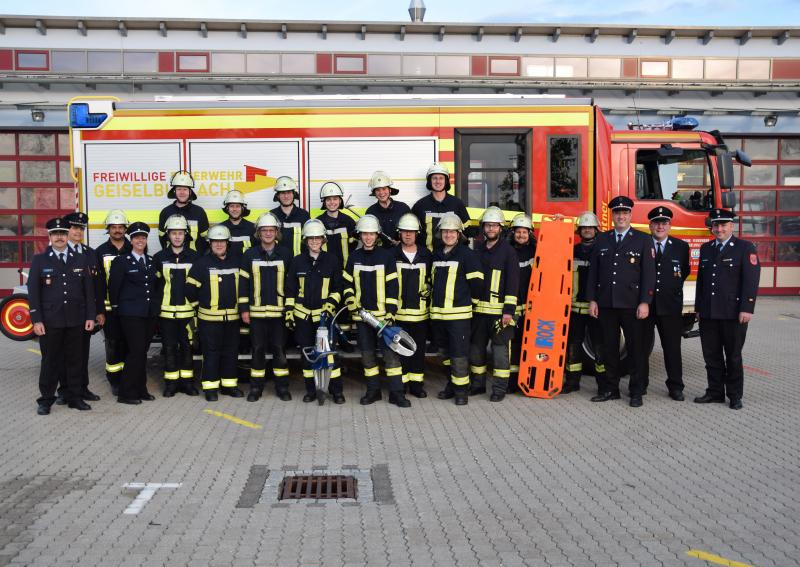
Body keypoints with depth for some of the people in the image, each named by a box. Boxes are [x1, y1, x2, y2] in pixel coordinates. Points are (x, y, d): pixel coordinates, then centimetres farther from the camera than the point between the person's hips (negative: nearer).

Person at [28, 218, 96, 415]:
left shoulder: (80, 260, 9)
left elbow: (89, 290, 8)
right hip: (50, 321, -2)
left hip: (76, 321, 2)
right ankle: (46, 400, 15)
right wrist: (36, 320, -8)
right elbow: (33, 292, -1)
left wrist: (90, 316, 2)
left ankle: (74, 397, 18)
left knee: (75, 360, 7)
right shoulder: (39, 260, 3)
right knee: (50, 361, 5)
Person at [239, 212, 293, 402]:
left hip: (279, 311, 0)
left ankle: (282, 386, 14)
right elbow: (243, 282, 5)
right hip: (256, 312, 0)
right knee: (258, 349, 6)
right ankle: (256, 387, 16)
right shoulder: (249, 255, 4)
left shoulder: (286, 254, 4)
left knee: (279, 349, 3)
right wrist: (244, 308, 0)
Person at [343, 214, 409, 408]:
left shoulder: (386, 256, -1)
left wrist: (391, 312, -10)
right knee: (367, 354, 8)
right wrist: (350, 301, -1)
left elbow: (392, 286, -3)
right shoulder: (354, 257, 9)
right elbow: (347, 283, 17)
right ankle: (373, 390, 20)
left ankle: (396, 392, 0)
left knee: (391, 353, -6)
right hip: (362, 314, 3)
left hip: (383, 314, -3)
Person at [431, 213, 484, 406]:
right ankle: (452, 384, 28)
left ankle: (461, 389, 5)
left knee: (459, 354, -5)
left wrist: (471, 300, 2)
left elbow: (476, 281, -7)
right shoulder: (436, 255, 13)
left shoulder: (466, 254, -7)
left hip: (458, 313, -7)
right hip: (437, 313, 7)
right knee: (445, 351, 15)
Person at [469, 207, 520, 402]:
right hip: (478, 308, 6)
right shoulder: (477, 249, 12)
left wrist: (509, 309, -14)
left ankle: (499, 388, 7)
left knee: (500, 349, -2)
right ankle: (478, 384, 25)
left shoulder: (508, 251, -4)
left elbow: (513, 282, -8)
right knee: (476, 346, 12)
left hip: (499, 309, -5)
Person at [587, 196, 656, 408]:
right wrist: (592, 300, 3)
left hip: (632, 304, -3)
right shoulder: (602, 240, 11)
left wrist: (645, 302, -10)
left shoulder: (643, 240, 2)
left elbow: (649, 273, -3)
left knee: (636, 348, 2)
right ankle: (610, 389, 17)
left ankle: (636, 392, 11)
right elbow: (593, 272, 10)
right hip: (606, 304, 3)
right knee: (610, 348, 9)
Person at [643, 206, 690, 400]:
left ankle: (675, 386, 15)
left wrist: (673, 287, 10)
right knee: (641, 346, 6)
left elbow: (685, 270, 19)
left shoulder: (681, 246, 7)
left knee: (672, 347, 5)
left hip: (671, 305, 1)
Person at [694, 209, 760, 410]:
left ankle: (735, 395, 15)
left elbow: (751, 280, -10)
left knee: (733, 356, 5)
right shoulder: (706, 249, 13)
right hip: (708, 314, 5)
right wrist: (698, 308, 13)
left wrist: (747, 309, -17)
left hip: (733, 313, -5)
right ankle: (715, 392, 19)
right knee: (711, 355, 9)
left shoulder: (745, 248, -3)